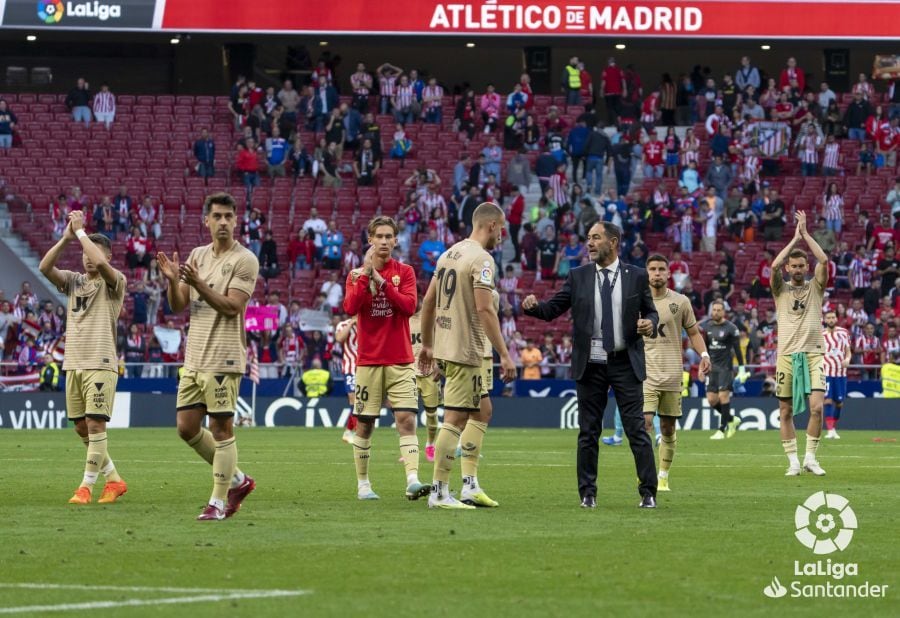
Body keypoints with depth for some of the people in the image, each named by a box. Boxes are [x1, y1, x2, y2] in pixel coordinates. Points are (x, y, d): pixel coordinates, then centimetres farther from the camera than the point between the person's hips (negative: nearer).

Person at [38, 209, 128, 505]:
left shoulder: (114, 282, -2)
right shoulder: (73, 281, 14)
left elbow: (100, 263, -23)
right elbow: (45, 267, 0)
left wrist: (81, 231, -14)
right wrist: (65, 238, -10)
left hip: (100, 364, -6)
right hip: (73, 364, 7)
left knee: (95, 424, -11)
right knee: (82, 428, 8)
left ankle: (86, 486, -7)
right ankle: (114, 480, 19)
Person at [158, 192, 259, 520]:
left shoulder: (244, 260, -6)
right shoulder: (198, 256, 13)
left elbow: (232, 306, -16)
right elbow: (178, 306, 12)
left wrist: (199, 284, -25)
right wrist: (172, 280, -7)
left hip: (223, 358, -7)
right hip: (194, 357, 7)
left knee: (220, 427, -5)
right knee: (186, 426, 7)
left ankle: (219, 501, 2)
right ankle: (237, 479, 22)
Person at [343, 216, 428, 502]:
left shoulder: (405, 272, 5)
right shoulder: (357, 274, 5)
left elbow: (409, 306, -10)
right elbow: (350, 307, -11)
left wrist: (382, 281, -16)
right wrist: (365, 275, -17)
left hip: (400, 360, 0)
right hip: (368, 360, 0)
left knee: (406, 418, -12)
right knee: (364, 423, 3)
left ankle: (412, 480, -21)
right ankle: (363, 484, 13)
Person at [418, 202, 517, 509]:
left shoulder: (450, 253, 14)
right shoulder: (481, 259, -13)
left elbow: (428, 302, 18)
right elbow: (484, 309, -21)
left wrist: (426, 344, 26)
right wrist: (504, 355, -20)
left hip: (443, 346, 9)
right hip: (464, 350, -9)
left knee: (482, 412, 18)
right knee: (455, 420, -5)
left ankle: (470, 486, 15)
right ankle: (439, 493, -3)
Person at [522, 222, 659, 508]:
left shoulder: (636, 276, 3)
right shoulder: (578, 276, 5)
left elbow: (650, 311, 10)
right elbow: (552, 309, 3)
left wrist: (650, 323, -13)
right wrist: (533, 306, -17)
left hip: (625, 363, -2)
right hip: (590, 365, 2)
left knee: (637, 429, -3)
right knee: (588, 432, 5)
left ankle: (648, 493, 0)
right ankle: (588, 493, 11)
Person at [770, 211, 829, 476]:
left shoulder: (815, 287, 9)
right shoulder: (781, 290, 8)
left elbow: (824, 261, -7)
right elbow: (774, 266, -10)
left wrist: (806, 233, -4)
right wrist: (795, 238, -4)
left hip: (813, 355, -1)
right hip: (787, 355, 1)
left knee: (816, 407, -15)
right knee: (786, 411, 1)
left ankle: (810, 457, -3)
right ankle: (793, 461, 8)